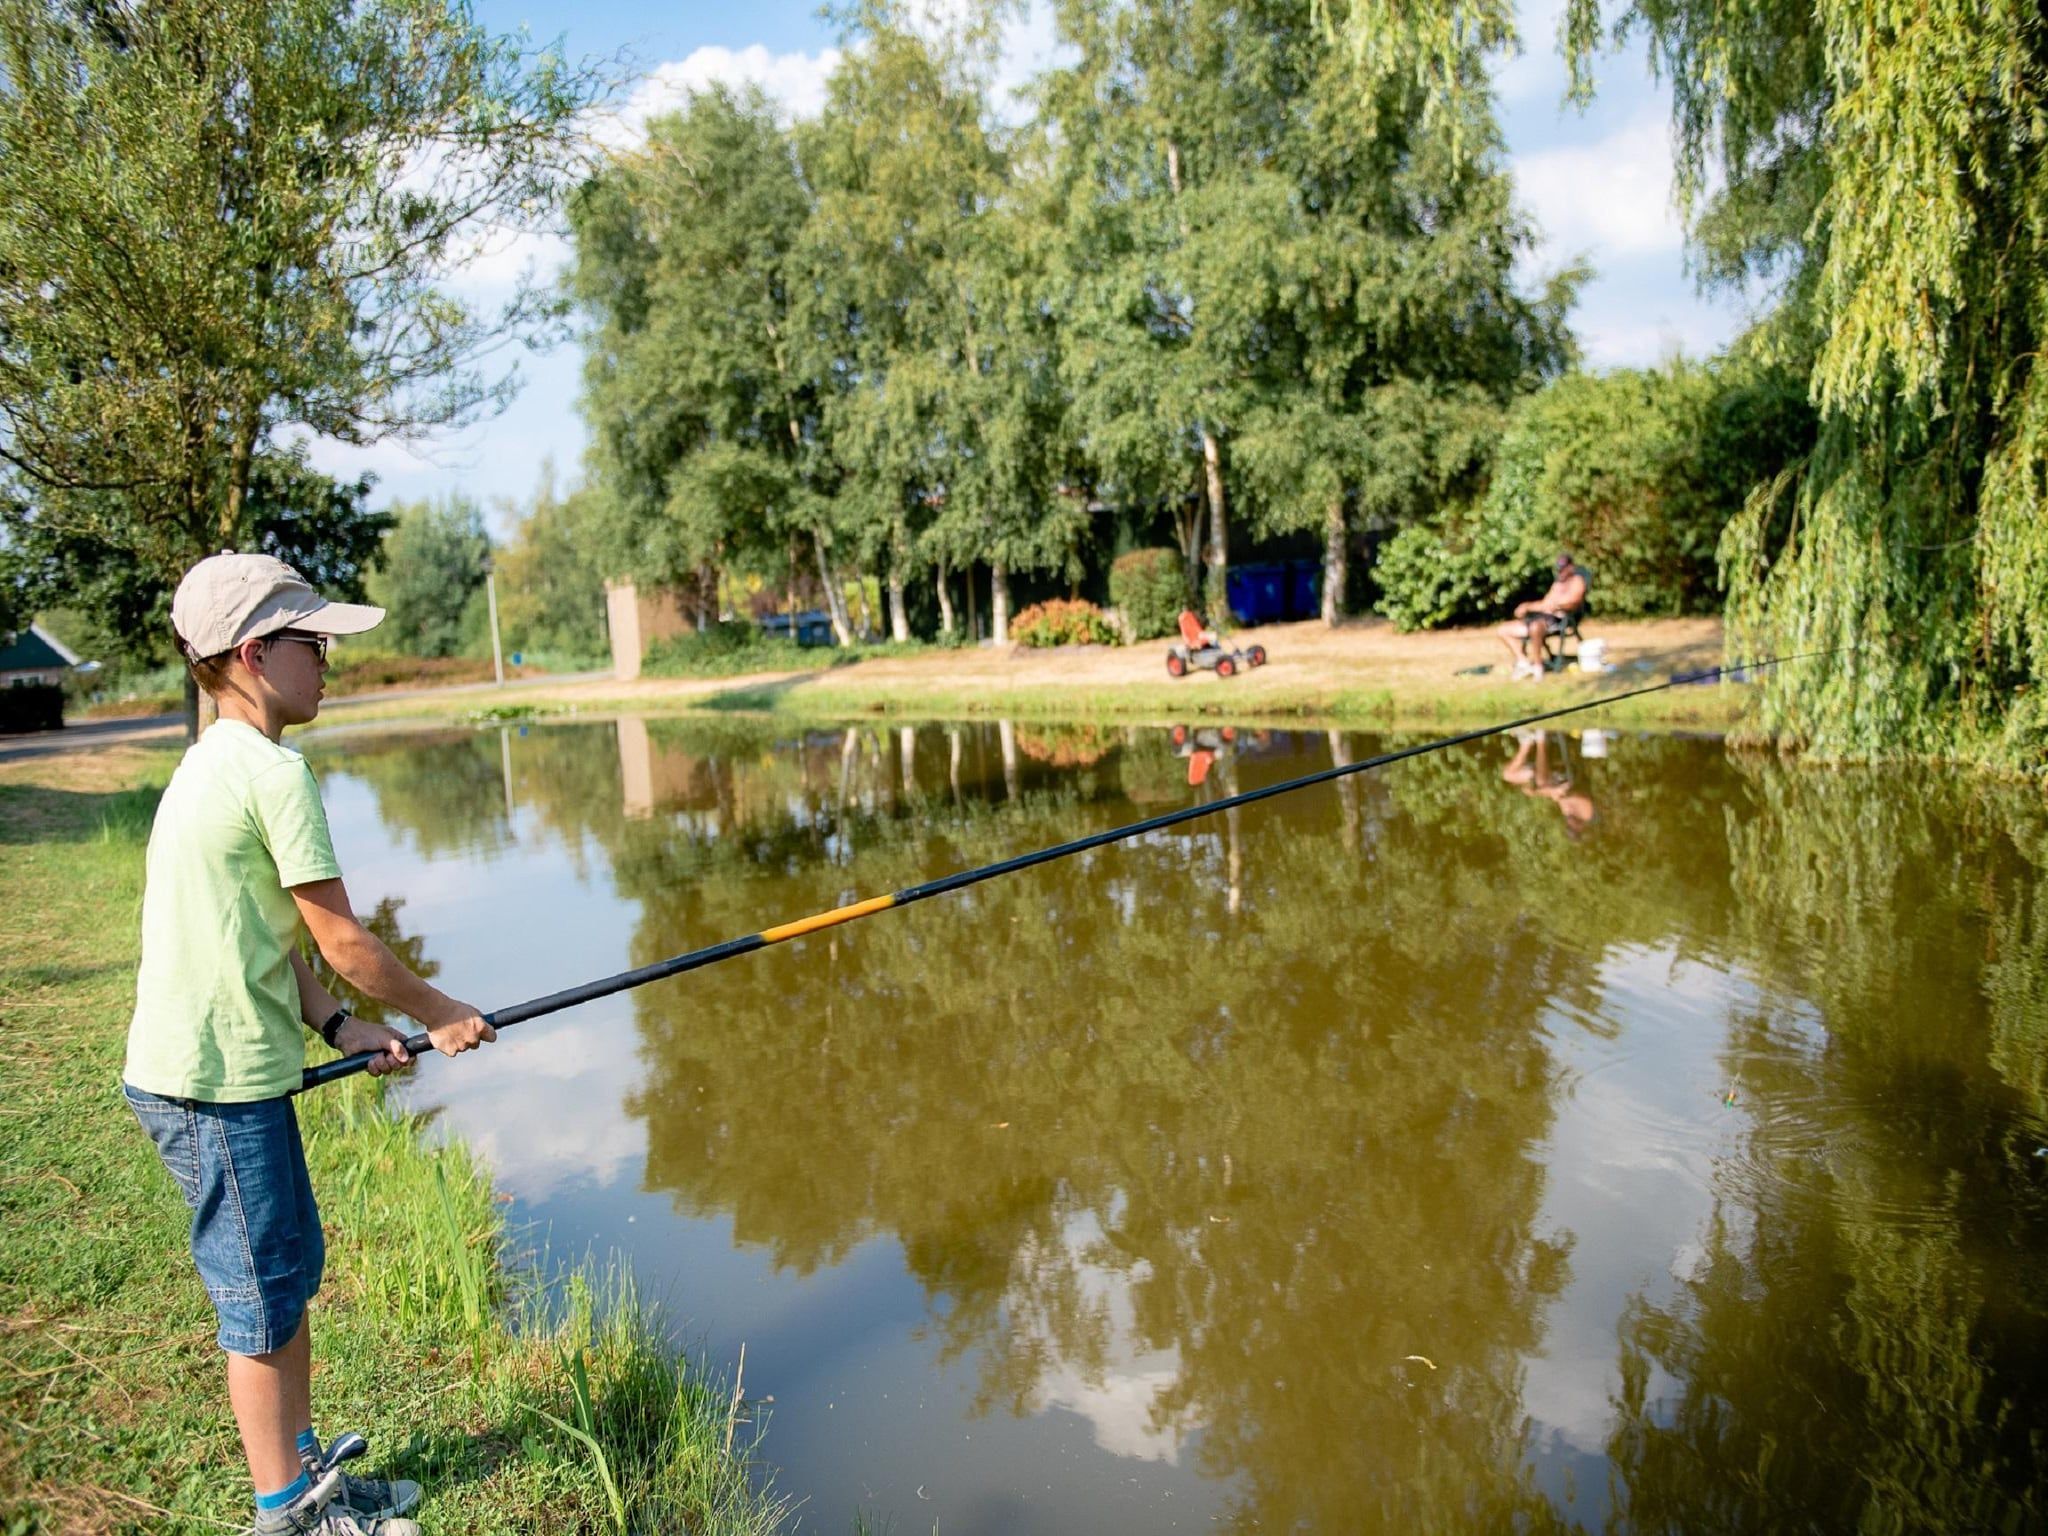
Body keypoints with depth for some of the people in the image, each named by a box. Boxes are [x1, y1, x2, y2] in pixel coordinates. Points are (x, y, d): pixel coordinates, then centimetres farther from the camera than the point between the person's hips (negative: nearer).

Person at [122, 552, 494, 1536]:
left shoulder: (213, 764, 12)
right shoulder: (272, 770, -18)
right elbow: (342, 941, -15)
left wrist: (338, 1027, 5)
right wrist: (441, 1015, -2)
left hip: (214, 1069, 9)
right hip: (217, 1084, -9)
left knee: (289, 1271, 19)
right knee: (263, 1302, 5)